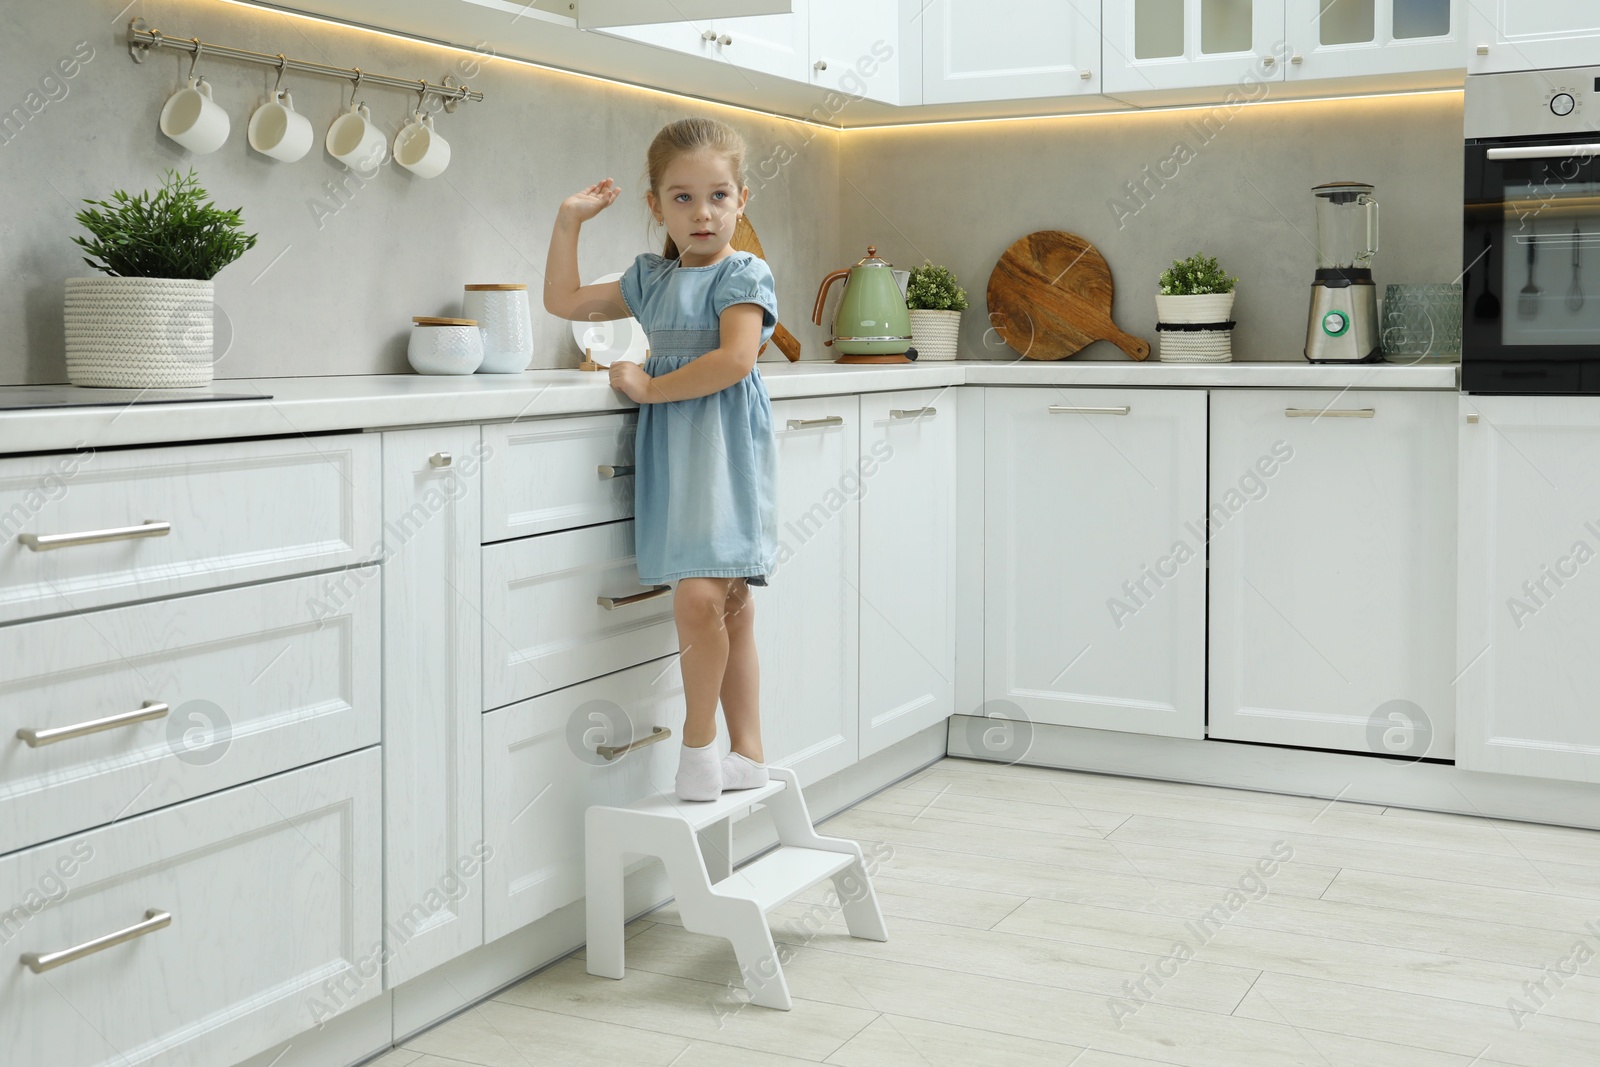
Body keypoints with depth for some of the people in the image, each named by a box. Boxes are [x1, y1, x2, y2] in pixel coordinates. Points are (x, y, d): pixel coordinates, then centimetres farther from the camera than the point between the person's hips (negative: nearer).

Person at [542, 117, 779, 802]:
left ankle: (698, 743, -2)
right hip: (670, 448, 6)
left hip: (724, 444, -6)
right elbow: (564, 301, 25)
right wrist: (569, 221, 20)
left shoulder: (743, 275, -4)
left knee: (701, 596, -19)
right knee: (729, 606, 10)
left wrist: (648, 387, -13)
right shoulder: (651, 279, 17)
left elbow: (735, 359, -19)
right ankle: (747, 754, 15)